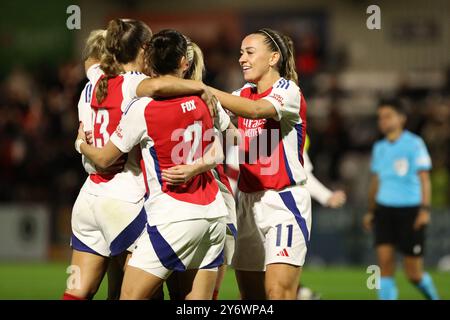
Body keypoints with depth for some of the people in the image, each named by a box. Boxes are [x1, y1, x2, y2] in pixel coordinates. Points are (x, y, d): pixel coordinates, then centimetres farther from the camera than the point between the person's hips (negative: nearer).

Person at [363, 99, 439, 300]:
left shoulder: (414, 144, -4)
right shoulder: (379, 148, 12)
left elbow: (424, 178, -8)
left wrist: (425, 209, -17)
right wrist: (371, 211, 22)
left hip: (410, 209, -5)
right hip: (385, 208, 5)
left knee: (414, 274, -1)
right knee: (384, 257, -13)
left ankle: (432, 296, 28)